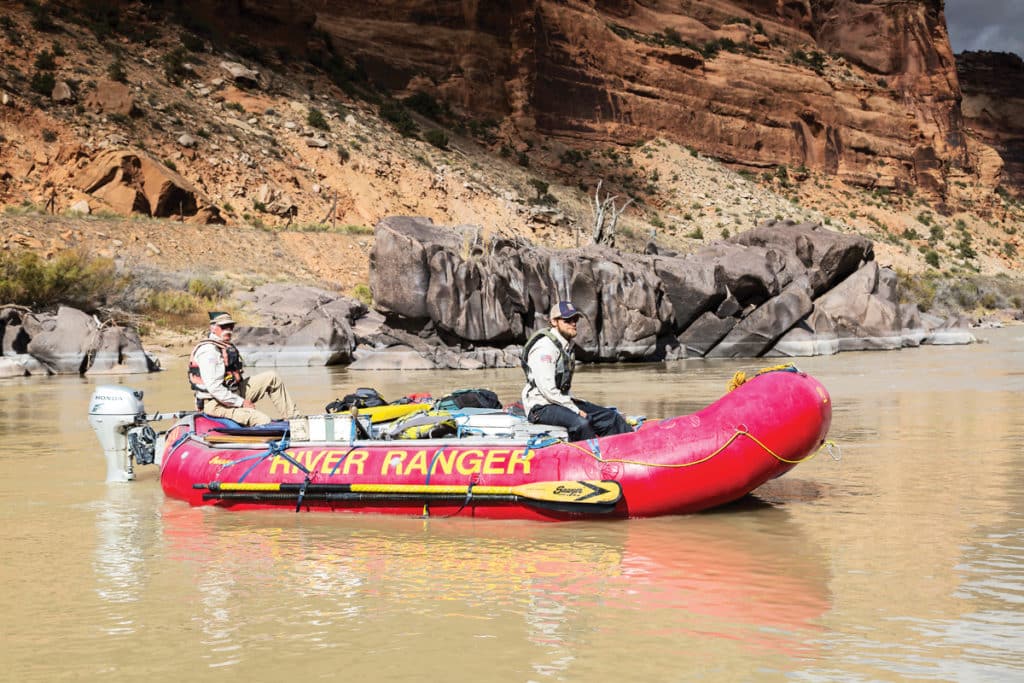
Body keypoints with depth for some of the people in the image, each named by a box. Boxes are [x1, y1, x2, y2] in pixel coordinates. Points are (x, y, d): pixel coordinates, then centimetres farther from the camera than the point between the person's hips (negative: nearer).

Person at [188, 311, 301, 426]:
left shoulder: (229, 347, 13)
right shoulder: (208, 350, -19)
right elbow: (214, 387, -26)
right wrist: (241, 402, -21)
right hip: (217, 404, -10)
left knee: (272, 377, 6)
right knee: (263, 421, -25)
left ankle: (294, 417, 8)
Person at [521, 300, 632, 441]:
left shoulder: (566, 345, 15)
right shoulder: (545, 346, -17)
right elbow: (547, 389, -23)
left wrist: (575, 404, 9)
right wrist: (575, 410, -18)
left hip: (561, 401, 10)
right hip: (541, 408, -10)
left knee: (611, 417, -1)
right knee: (581, 423, -36)